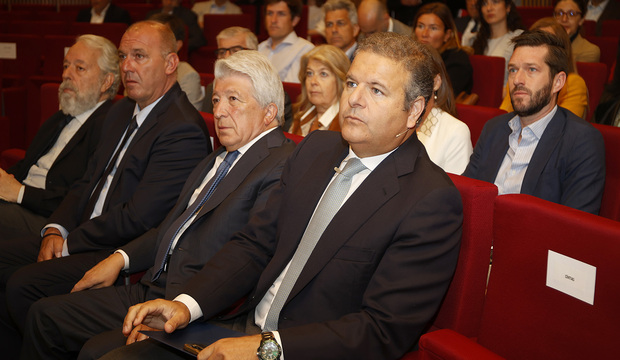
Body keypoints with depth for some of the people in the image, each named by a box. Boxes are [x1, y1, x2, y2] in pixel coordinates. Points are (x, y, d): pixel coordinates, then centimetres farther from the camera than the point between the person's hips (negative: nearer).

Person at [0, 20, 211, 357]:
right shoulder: (122, 111, 14)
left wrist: (69, 243, -13)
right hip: (83, 236, 10)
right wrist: (56, 229, 0)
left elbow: (138, 219, -22)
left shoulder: (184, 130, -19)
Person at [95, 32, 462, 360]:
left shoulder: (431, 201, -14)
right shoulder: (316, 149, 9)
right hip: (244, 330, 7)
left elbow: (384, 331, -18)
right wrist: (187, 304, -6)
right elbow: (256, 242, 9)